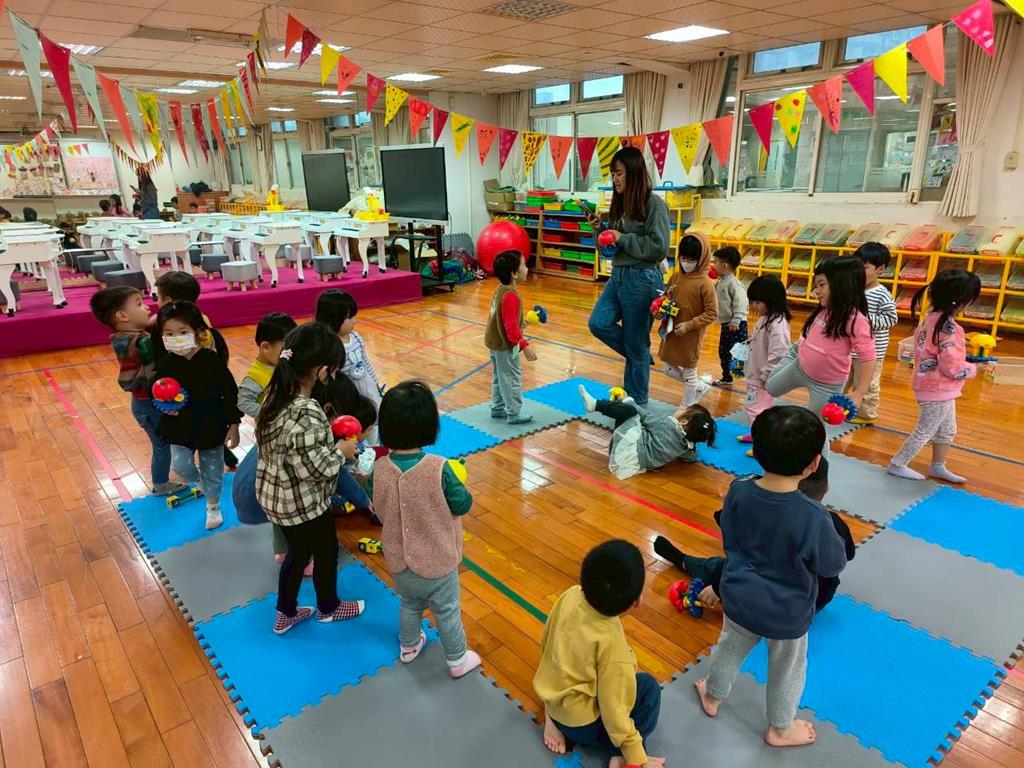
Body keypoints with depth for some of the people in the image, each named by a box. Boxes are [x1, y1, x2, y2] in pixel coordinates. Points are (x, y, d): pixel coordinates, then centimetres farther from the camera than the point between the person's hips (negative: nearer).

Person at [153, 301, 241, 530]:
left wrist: (233, 426, -7)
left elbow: (230, 394, -10)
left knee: (212, 471, 12)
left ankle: (213, 507, 39)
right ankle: (198, 480, 23)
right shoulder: (165, 364, -11)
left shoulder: (212, 360, -17)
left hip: (212, 427, -1)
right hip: (180, 428, 1)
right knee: (180, 465, -14)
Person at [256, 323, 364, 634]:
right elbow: (316, 468, -28)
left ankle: (285, 614, 46)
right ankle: (328, 608, 46)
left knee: (297, 553, 28)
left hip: (276, 497, 8)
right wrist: (341, 451, -12)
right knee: (326, 553, 20)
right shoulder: (307, 414, -34)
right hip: (305, 503, -8)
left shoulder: (277, 394, -6)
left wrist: (328, 434, 3)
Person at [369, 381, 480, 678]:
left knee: (410, 604, 31)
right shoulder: (438, 468, -29)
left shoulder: (380, 468, -18)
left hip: (400, 561, 4)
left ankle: (408, 646, 54)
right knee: (448, 612, 20)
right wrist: (457, 483, 1)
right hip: (437, 562, -3)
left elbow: (379, 510, -2)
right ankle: (458, 661, 40)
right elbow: (463, 505, -16)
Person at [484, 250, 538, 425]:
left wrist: (520, 322, 30)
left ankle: (497, 408, 32)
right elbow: (511, 326, -29)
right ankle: (514, 414, 13)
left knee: (499, 377, 20)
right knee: (512, 378, 2)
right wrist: (524, 345, -29)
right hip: (505, 345, -10)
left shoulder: (500, 290, 5)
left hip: (495, 342, 10)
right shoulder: (511, 296, -27)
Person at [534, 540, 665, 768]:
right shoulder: (612, 645, -33)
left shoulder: (570, 595, -18)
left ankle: (553, 717, 14)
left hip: (549, 693, 6)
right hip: (581, 725, -6)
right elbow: (614, 710, -23)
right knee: (648, 687, 5)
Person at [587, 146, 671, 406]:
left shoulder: (654, 204, -12)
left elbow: (660, 248, -19)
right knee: (598, 323, -4)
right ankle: (640, 354, 19)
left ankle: (637, 402, 19)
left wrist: (623, 238, -16)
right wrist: (600, 229, -2)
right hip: (618, 275, 8)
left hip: (642, 279, -8)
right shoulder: (620, 203, 10)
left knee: (636, 343, 2)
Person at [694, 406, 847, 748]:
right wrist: (832, 535, 1)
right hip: (787, 613, -3)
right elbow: (833, 565, -15)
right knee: (787, 669, 25)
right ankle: (780, 729, 48)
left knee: (730, 648, 29)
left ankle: (712, 695, 53)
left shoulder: (738, 492, -20)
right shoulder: (812, 516, -33)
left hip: (739, 599, 3)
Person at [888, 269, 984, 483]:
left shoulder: (930, 318, 1)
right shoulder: (948, 327, -25)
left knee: (947, 431, 23)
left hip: (936, 387, 9)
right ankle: (898, 465, 17)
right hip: (939, 389, -9)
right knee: (924, 432, 6)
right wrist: (977, 368, -7)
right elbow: (953, 368, -24)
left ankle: (938, 467, 35)